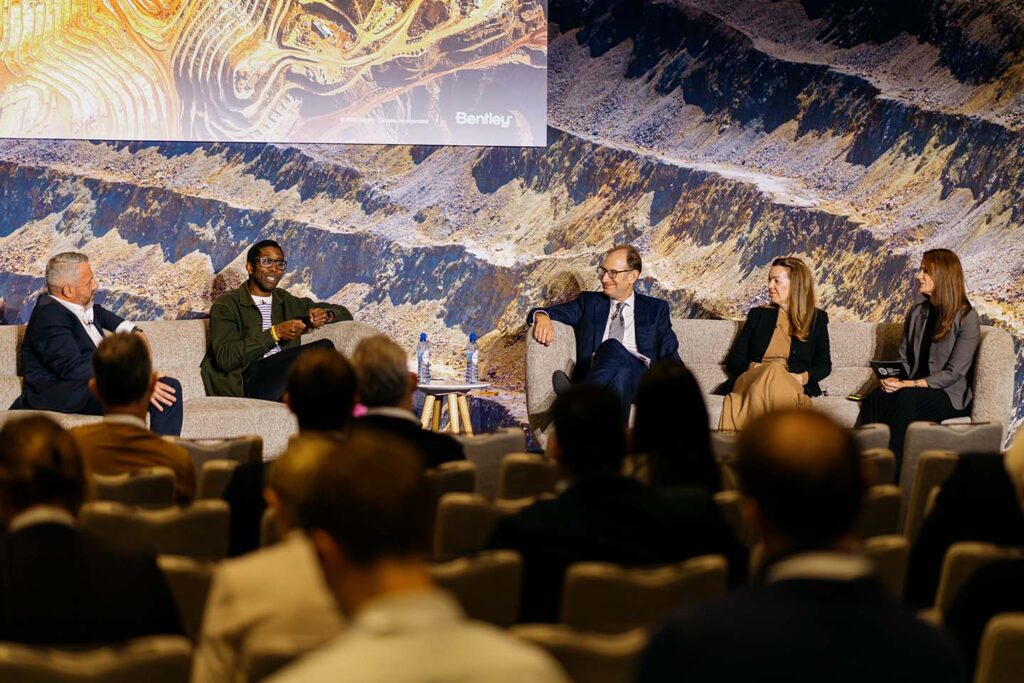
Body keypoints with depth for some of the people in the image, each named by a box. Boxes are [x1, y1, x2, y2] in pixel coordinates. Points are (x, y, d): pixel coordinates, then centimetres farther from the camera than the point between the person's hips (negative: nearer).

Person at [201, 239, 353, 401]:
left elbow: (344, 313, 30)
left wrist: (325, 315, 4)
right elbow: (225, 358, -8)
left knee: (324, 346, -26)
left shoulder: (286, 301, 26)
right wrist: (275, 333, -12)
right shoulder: (227, 304, 7)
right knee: (322, 348, -25)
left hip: (282, 378, 6)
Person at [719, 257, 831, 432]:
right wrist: (753, 368, -7)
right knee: (772, 370, -38)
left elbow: (824, 366, 16)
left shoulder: (817, 318, 20)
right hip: (751, 380, 1)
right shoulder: (758, 314, 24)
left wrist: (802, 377, -7)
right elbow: (733, 361, 18)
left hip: (792, 385, -1)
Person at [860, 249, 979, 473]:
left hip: (950, 396, -5)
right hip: (913, 389, 5)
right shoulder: (917, 312, 13)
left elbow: (954, 372, -12)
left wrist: (911, 385, -21)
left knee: (905, 399, -36)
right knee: (876, 397, -29)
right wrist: (894, 379, -9)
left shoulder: (967, 318, -6)